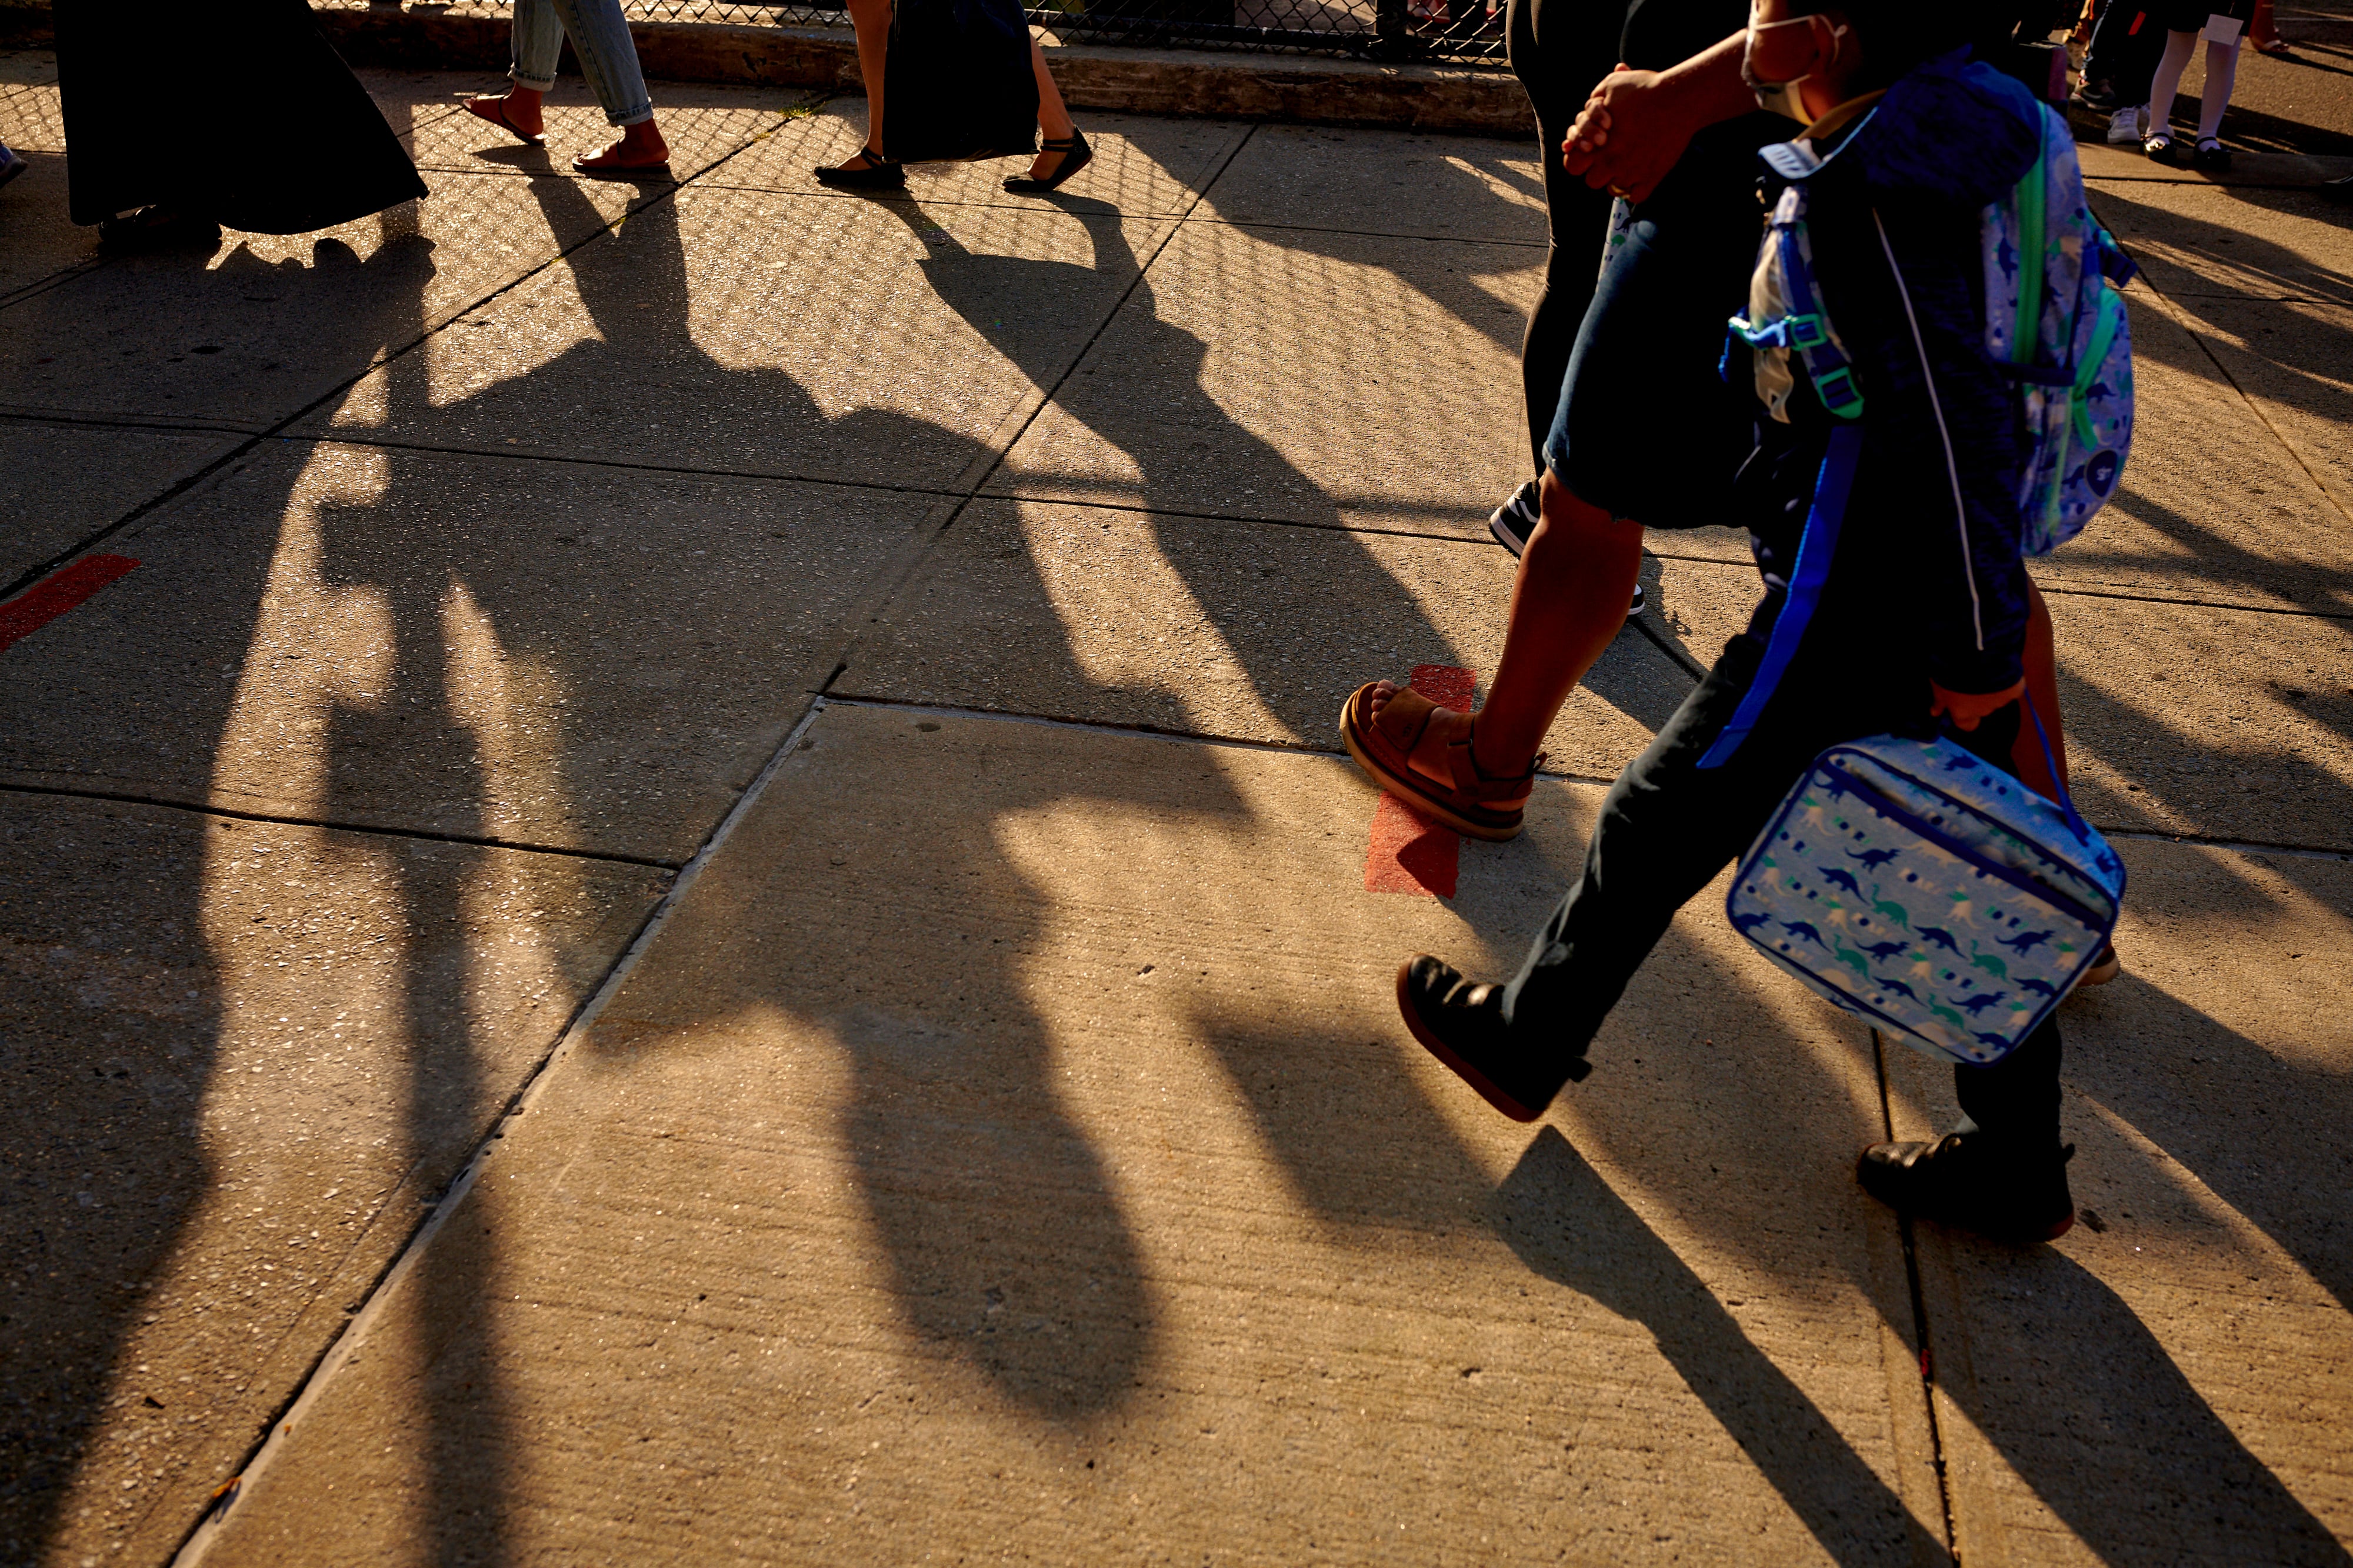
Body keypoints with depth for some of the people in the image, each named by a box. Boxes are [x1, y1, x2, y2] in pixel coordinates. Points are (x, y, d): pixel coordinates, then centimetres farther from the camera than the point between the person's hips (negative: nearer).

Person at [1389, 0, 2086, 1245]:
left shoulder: (1871, 196, -23)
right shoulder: (1944, 136, 6)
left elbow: (1954, 427, -26)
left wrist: (1975, 656, -21)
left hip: (1857, 621, -9)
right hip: (1948, 607, 9)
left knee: (1657, 826, 9)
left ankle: (1523, 1043, 30)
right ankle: (2016, 1168, 34)